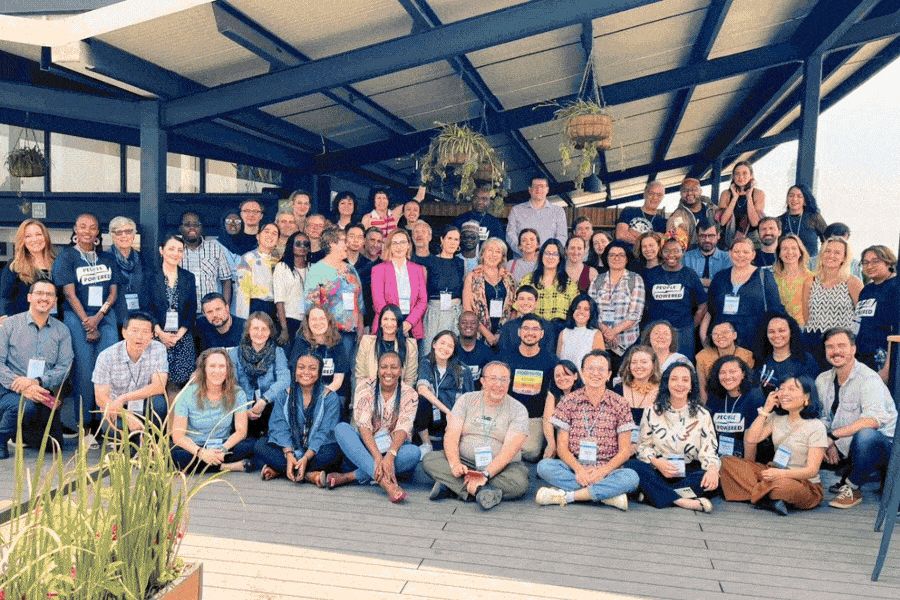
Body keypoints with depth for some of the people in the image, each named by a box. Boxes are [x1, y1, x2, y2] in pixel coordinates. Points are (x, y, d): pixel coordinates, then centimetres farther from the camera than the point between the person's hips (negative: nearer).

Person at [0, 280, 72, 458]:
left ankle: (22, 433, 27)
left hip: (43, 393, 3)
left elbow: (64, 367, -1)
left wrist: (37, 382, -20)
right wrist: (22, 387, -21)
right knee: (26, 405, -37)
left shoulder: (62, 331, 8)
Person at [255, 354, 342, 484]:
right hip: (290, 448, 3)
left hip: (314, 452, -3)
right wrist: (289, 455, -24)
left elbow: (325, 433, -11)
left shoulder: (330, 398, -1)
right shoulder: (285, 395, 6)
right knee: (260, 445, -21)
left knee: (331, 452, -34)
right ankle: (309, 475, -28)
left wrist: (306, 458, -26)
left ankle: (277, 470, -25)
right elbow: (280, 427, -5)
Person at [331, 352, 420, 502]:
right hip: (365, 448, 0)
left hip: (395, 449, 0)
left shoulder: (409, 395, -4)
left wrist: (390, 456, -35)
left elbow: (402, 429, -16)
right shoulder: (365, 387, -5)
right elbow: (363, 425, -16)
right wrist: (378, 458, -30)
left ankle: (350, 477, -30)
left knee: (414, 452, -31)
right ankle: (385, 481, -43)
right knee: (341, 428, -26)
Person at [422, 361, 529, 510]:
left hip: (501, 467, -1)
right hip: (464, 461, 2)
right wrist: (455, 464, -23)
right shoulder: (466, 400, 4)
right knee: (429, 459, -20)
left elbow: (509, 450, -15)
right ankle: (481, 491, -32)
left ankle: (450, 486, -30)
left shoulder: (518, 410, -4)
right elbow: (451, 435, -5)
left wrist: (485, 474, -28)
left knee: (519, 483, -33)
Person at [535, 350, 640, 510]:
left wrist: (602, 471, -17)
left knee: (631, 477, -30)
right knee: (544, 466, -27)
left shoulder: (619, 404, 2)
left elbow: (625, 451, 0)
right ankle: (608, 495, -25)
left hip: (607, 469, 0)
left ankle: (566, 495, -25)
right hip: (574, 467, 1)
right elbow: (562, 446, 1)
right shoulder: (569, 401, 3)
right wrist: (579, 469, -18)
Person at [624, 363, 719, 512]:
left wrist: (713, 469, -25)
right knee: (632, 465, -31)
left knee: (713, 479, -32)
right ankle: (682, 501, -38)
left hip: (688, 474, 0)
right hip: (657, 472, 0)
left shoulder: (702, 415, 7)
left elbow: (708, 451, -1)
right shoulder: (652, 412, 7)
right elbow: (644, 446, 6)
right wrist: (656, 462, -16)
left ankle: (655, 493, -30)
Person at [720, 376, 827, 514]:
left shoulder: (816, 426, -9)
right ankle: (772, 499, -21)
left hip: (807, 487, -7)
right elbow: (751, 439, -3)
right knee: (727, 462, -12)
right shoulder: (776, 418, 9)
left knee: (783, 485, -45)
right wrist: (765, 410, -4)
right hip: (776, 474, 7)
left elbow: (812, 470, -14)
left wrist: (782, 473, -32)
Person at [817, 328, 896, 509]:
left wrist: (833, 435, -33)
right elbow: (824, 418, 9)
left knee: (865, 436, -39)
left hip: (883, 444, -7)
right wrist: (828, 444, -10)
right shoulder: (822, 380, 4)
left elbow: (873, 419, -33)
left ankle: (852, 489, -14)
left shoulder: (868, 378, -18)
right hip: (843, 447, 7)